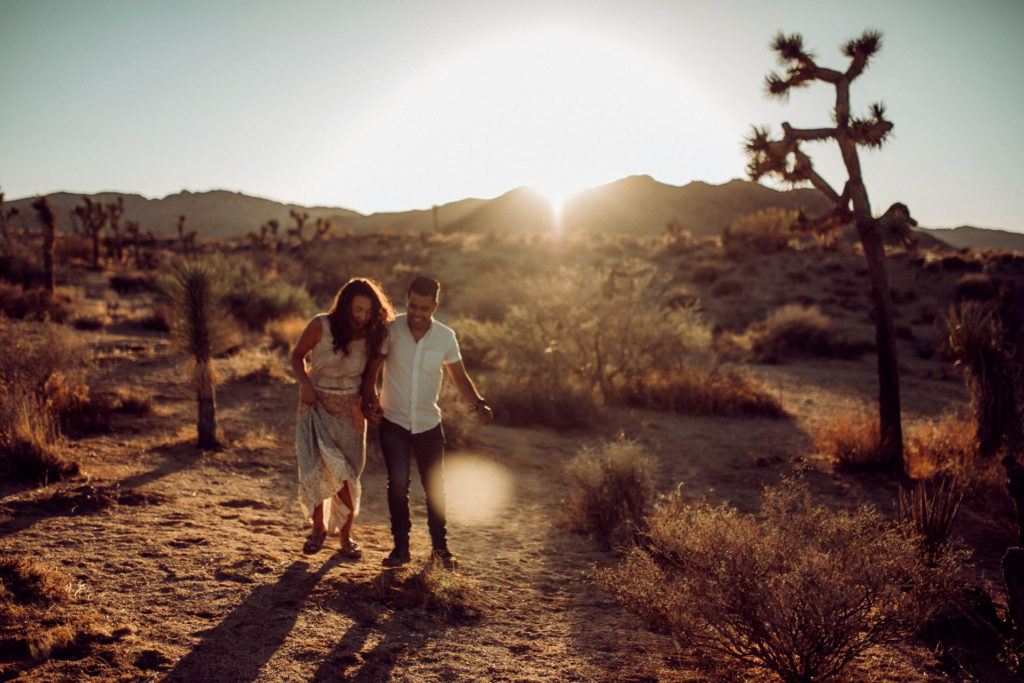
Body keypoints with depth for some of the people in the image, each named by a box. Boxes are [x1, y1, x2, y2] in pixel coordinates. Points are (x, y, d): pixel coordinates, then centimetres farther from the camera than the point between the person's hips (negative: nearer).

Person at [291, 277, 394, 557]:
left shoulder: (371, 335, -6)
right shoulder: (321, 326, -13)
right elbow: (297, 356, 1)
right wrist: (304, 382, -16)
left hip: (349, 408, 1)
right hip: (317, 403, -1)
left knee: (346, 473, 3)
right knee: (314, 468, -6)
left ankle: (345, 534, 21)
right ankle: (319, 527, 19)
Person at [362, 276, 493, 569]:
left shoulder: (445, 336, -4)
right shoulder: (390, 330, -10)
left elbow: (459, 376, 5)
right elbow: (371, 370, -4)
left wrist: (479, 403, -10)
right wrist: (371, 401, -20)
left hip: (429, 423, 2)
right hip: (394, 421, -2)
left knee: (434, 486, 8)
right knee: (398, 482, -10)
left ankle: (440, 546, 24)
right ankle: (401, 546, 8)